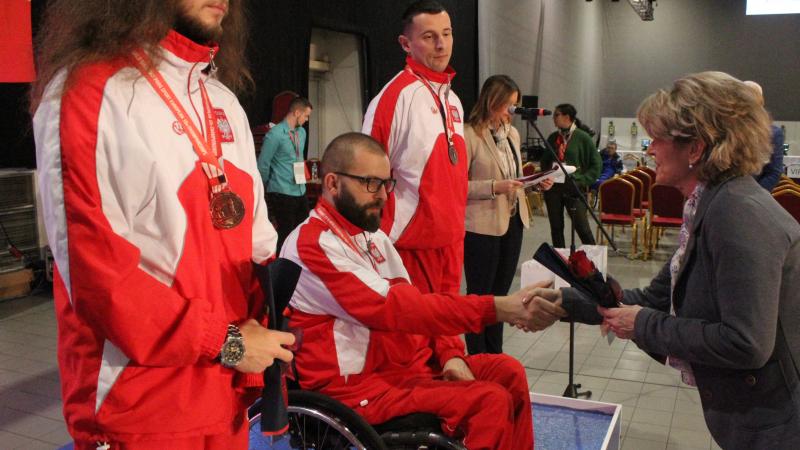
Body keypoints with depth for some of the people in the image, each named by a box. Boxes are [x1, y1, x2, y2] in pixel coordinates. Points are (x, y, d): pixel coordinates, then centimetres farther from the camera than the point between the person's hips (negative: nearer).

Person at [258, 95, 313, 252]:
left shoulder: (302, 132, 11)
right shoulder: (275, 134, -13)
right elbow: (263, 164, -9)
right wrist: (267, 186, 4)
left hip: (300, 192, 7)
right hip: (282, 193, -7)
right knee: (286, 234, -1)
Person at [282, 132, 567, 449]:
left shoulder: (373, 236, 11)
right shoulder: (311, 244, -20)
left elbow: (407, 306, 13)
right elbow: (393, 306, -29)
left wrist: (448, 355, -6)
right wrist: (497, 308, -34)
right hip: (358, 385, -9)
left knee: (508, 372, 2)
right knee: (491, 401, -18)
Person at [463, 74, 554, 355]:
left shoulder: (512, 133, 11)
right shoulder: (469, 135, -13)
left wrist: (537, 183, 3)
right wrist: (494, 187, -25)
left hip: (513, 222, 8)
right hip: (482, 227, -8)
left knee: (500, 292, 16)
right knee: (480, 294, 4)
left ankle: (495, 357, 28)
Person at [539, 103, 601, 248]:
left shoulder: (582, 137, -4)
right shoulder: (553, 138, 9)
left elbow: (597, 164, -2)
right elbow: (544, 161, 22)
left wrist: (583, 181, -10)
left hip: (574, 188, -4)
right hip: (553, 187, 5)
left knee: (582, 227, -4)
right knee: (556, 228, 9)